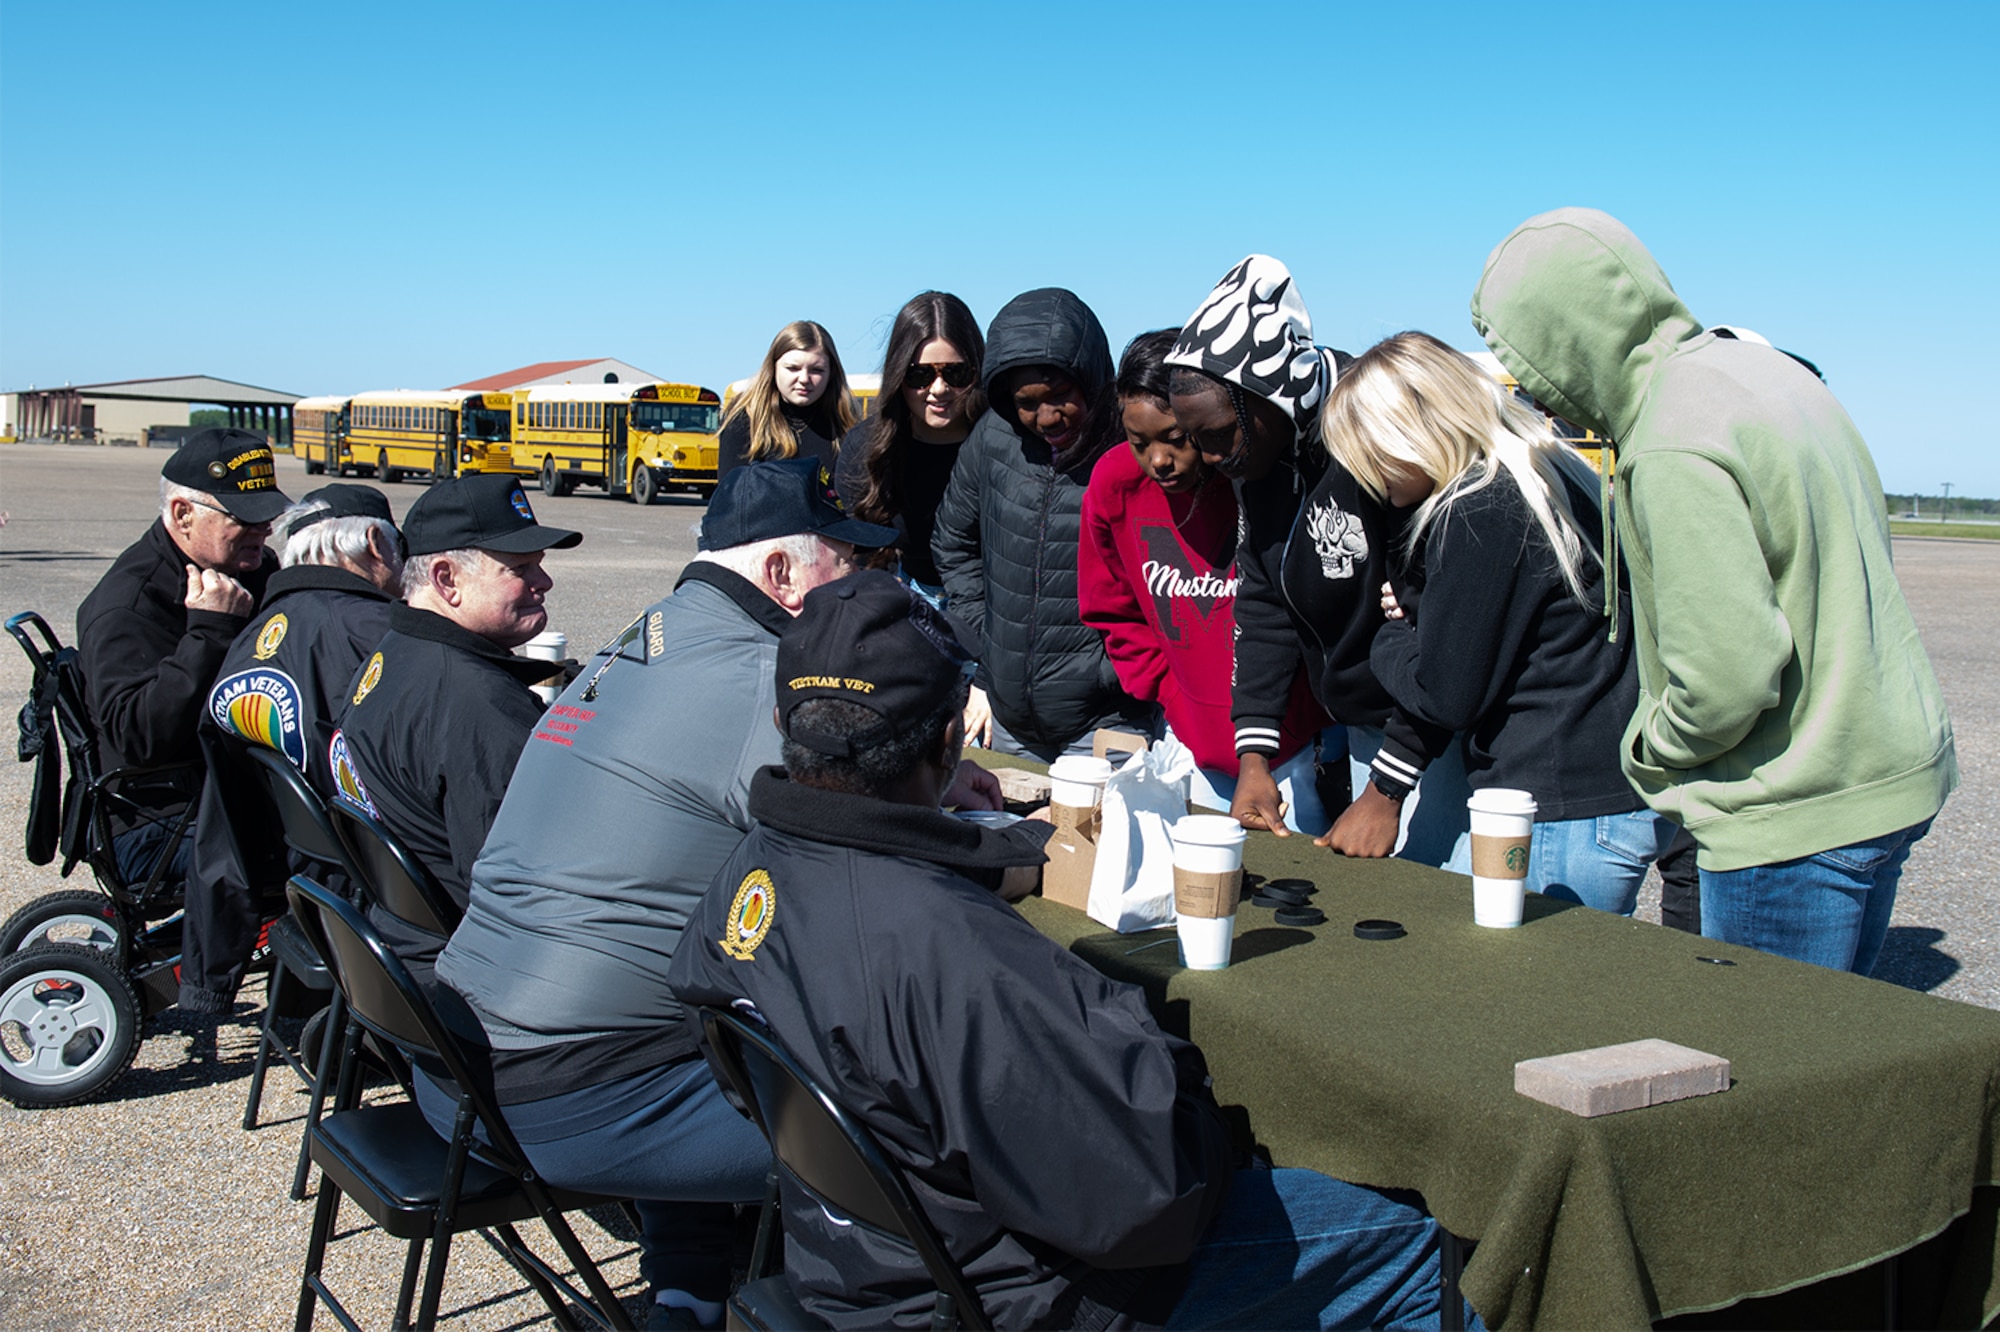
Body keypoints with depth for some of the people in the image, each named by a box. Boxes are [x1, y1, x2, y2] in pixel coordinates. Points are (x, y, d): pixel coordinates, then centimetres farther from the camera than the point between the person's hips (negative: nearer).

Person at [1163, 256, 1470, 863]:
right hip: (1365, 727, 7)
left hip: (1446, 728, -7)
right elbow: (1263, 606, 8)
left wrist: (1385, 792, -21)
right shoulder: (1260, 458, 0)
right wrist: (1254, 755, 0)